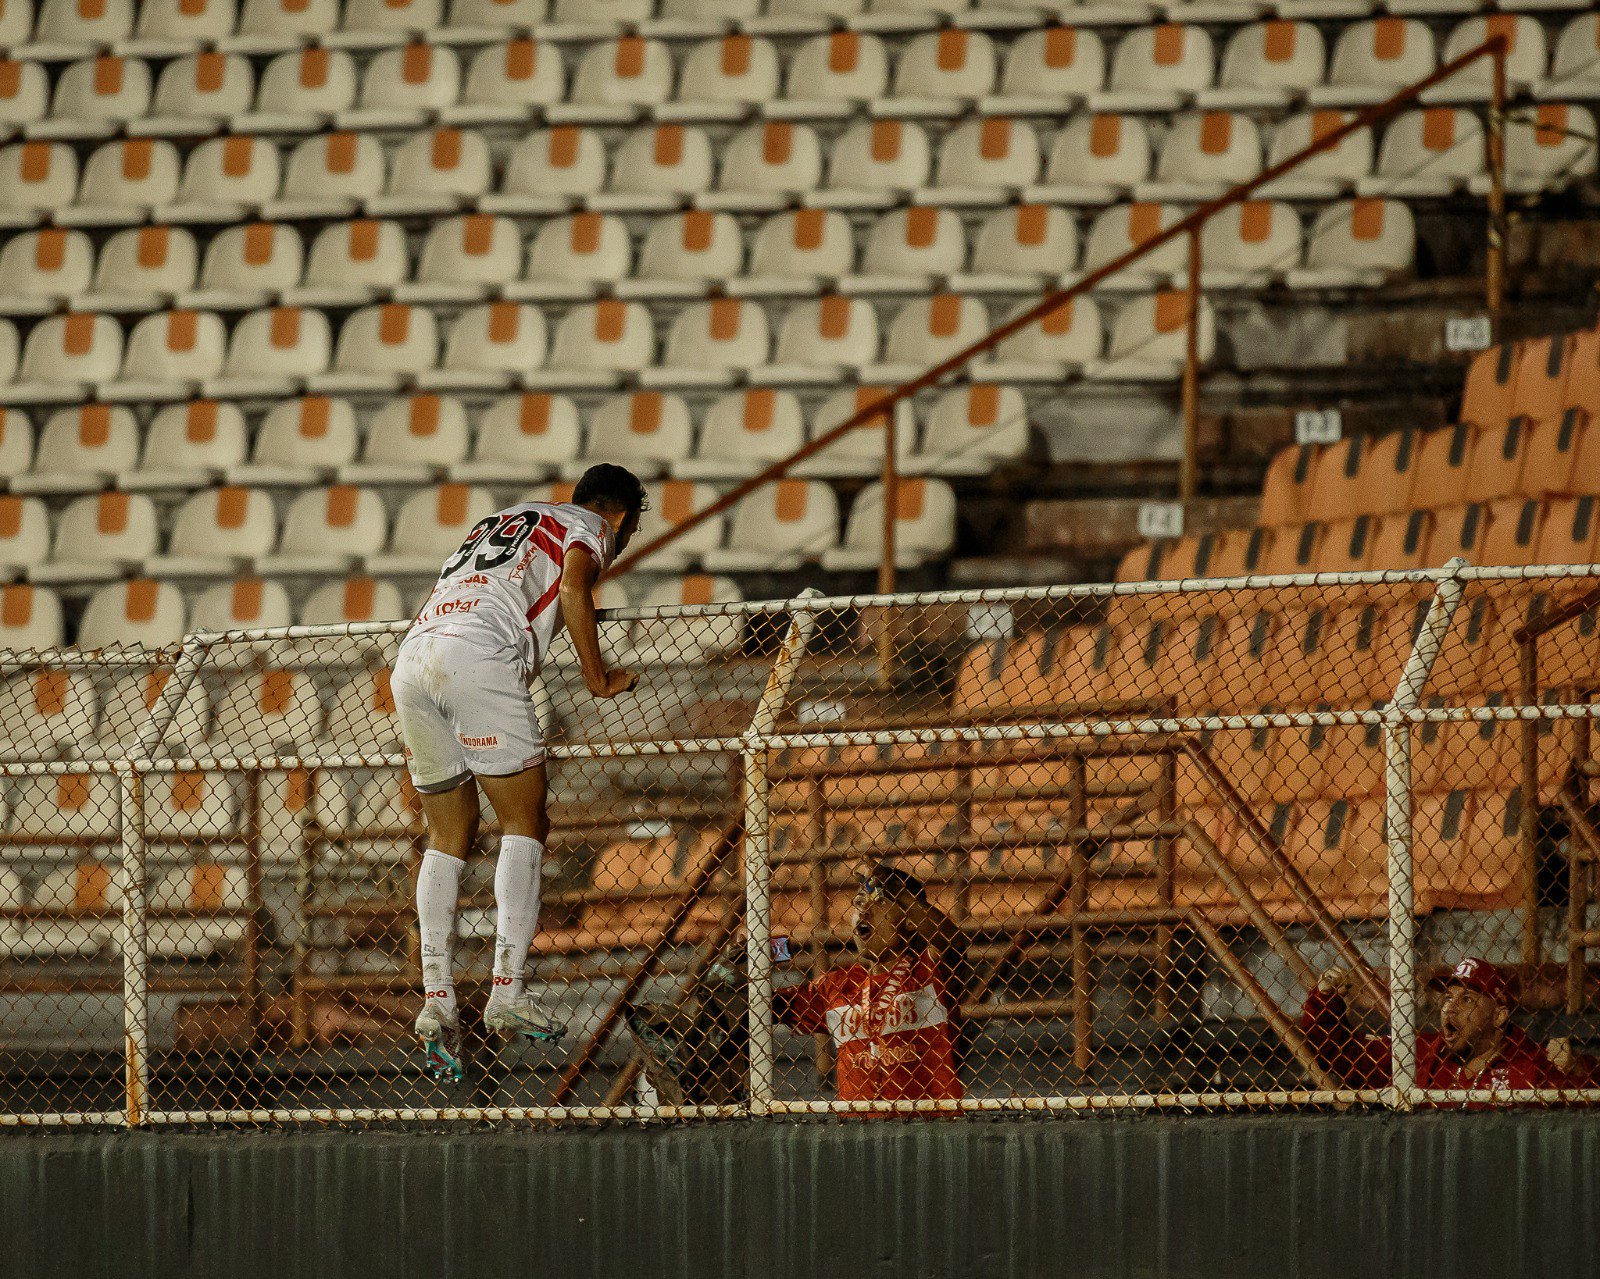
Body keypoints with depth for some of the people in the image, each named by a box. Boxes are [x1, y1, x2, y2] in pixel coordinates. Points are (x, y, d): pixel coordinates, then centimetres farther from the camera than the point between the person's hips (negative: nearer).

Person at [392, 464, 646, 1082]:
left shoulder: (496, 522, 37)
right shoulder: (588, 527, 15)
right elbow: (574, 592, -4)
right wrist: (598, 677, 0)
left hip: (412, 658, 7)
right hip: (480, 654, -6)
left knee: (447, 839, 11)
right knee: (524, 825, 0)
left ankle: (436, 997, -2)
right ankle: (507, 992, -11)